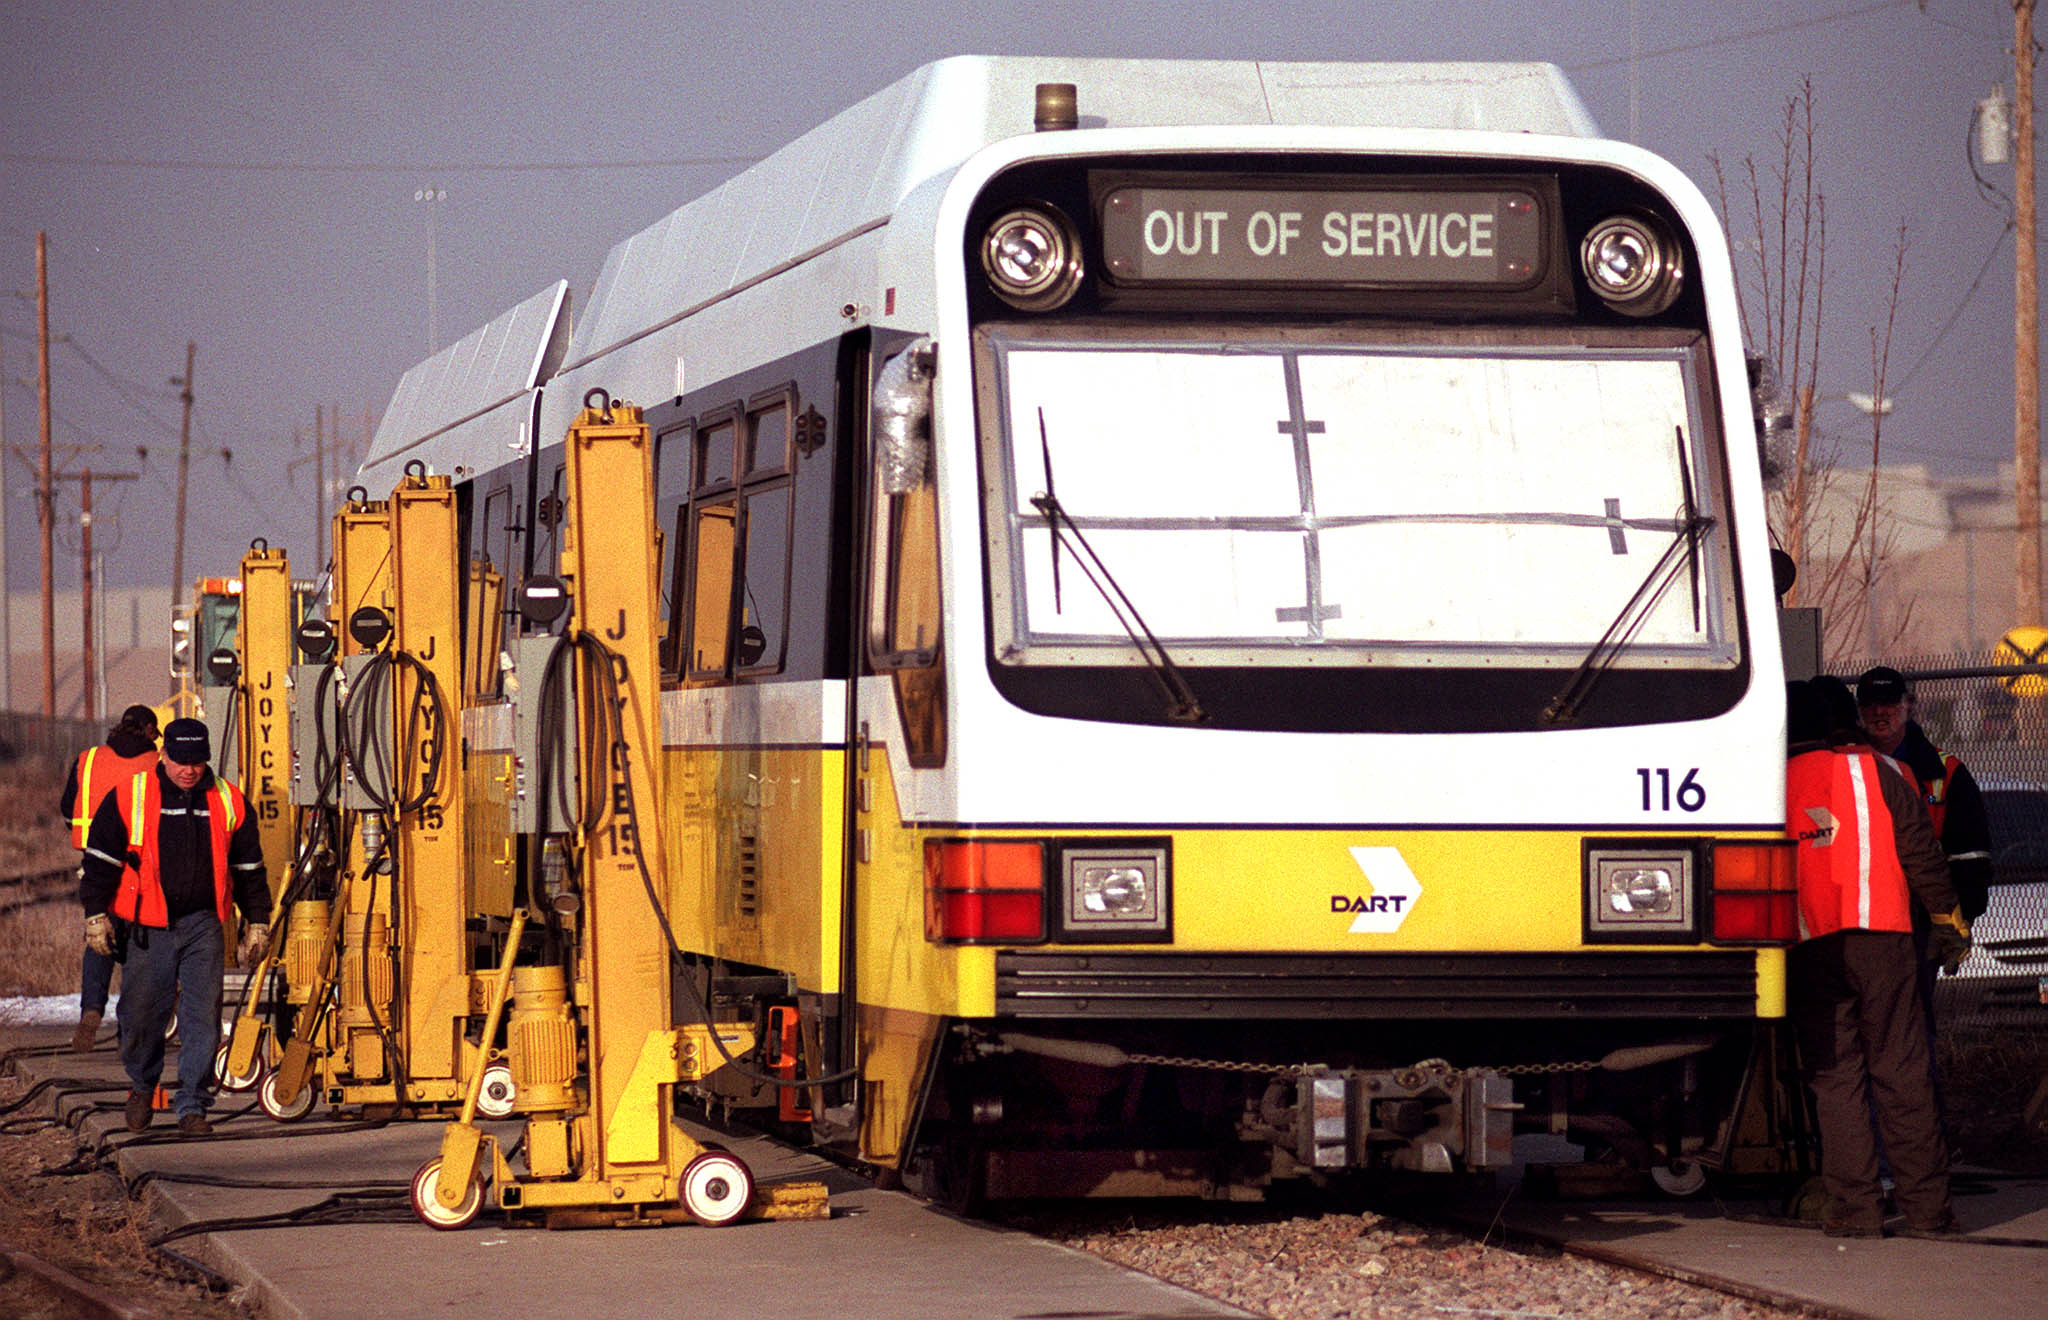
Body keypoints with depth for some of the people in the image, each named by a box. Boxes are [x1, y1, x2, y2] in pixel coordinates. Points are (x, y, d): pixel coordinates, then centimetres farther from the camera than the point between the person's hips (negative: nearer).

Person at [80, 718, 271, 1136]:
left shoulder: (228, 802, 6)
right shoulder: (128, 797, -2)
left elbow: (248, 867, 15)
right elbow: (101, 859, 3)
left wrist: (257, 922, 15)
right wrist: (97, 914, -2)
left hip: (204, 927, 1)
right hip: (149, 929, -1)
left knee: (202, 1017, -6)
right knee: (141, 1015, 6)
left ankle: (192, 1105, 0)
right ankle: (142, 1087, 32)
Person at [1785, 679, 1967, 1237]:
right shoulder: (1874, 771, 5)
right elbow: (1920, 850, 4)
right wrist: (1947, 916, 11)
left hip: (1808, 947, 0)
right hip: (1881, 939, 0)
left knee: (1834, 1077, 4)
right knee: (1901, 1071, 4)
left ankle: (1856, 1207, -1)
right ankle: (1927, 1205, 5)